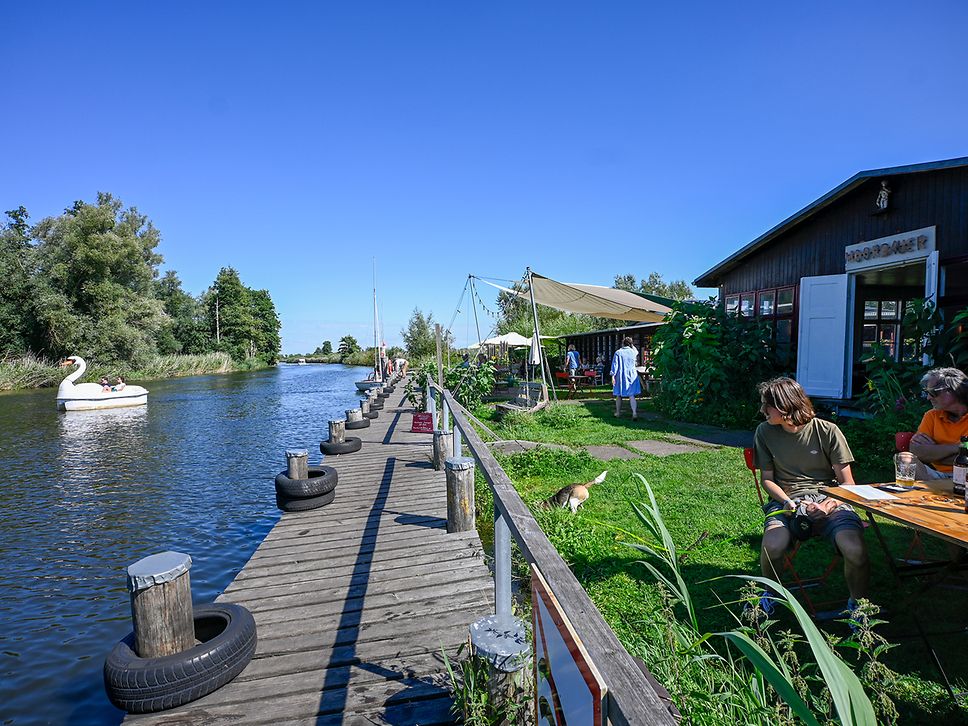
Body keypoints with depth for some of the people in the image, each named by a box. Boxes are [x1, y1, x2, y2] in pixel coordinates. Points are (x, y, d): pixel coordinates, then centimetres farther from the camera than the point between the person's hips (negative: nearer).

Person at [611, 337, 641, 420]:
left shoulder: (618, 352, -6)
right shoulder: (633, 352, 1)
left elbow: (615, 365, -9)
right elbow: (637, 354, 27)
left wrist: (613, 375, -8)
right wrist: (632, 346, 30)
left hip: (621, 376, -1)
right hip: (631, 376, 1)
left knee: (618, 395, 12)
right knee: (631, 396, -2)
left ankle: (618, 413, 22)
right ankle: (635, 413, -17)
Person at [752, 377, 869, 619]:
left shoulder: (828, 431, -2)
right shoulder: (765, 431, 2)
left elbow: (847, 483, 3)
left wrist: (829, 504, -16)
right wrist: (789, 503, -9)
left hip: (828, 498, 0)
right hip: (786, 499, 0)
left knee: (855, 550, -30)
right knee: (772, 546, -31)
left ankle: (857, 604, 4)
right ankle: (770, 595, 3)